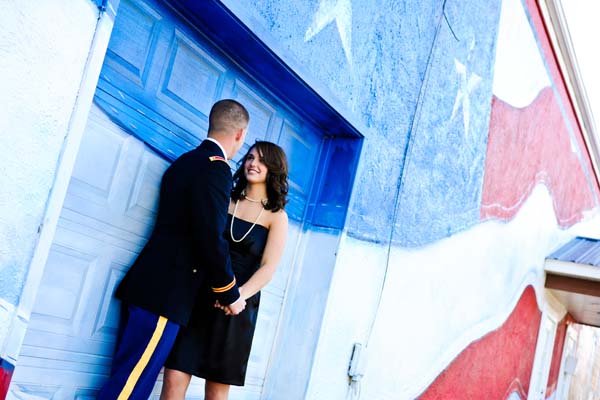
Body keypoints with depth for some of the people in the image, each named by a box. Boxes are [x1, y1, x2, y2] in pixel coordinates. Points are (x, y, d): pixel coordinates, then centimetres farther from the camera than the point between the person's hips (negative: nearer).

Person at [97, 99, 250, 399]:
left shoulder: (186, 161, 17)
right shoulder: (216, 168, -12)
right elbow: (212, 240, -17)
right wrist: (230, 294, -5)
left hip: (147, 286, 9)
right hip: (165, 294, -9)